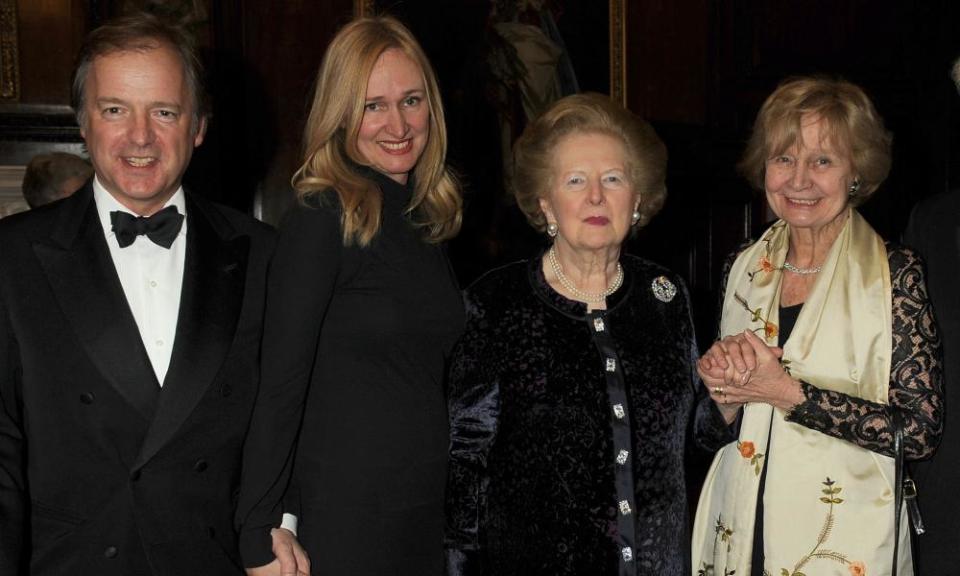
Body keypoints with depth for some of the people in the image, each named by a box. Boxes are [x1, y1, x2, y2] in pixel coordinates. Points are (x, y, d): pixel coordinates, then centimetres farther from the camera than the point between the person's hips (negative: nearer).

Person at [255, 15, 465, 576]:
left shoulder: (430, 217, 9)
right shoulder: (323, 217, -12)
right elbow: (281, 376, -14)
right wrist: (274, 522, -17)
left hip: (431, 505, 6)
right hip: (343, 508, -6)